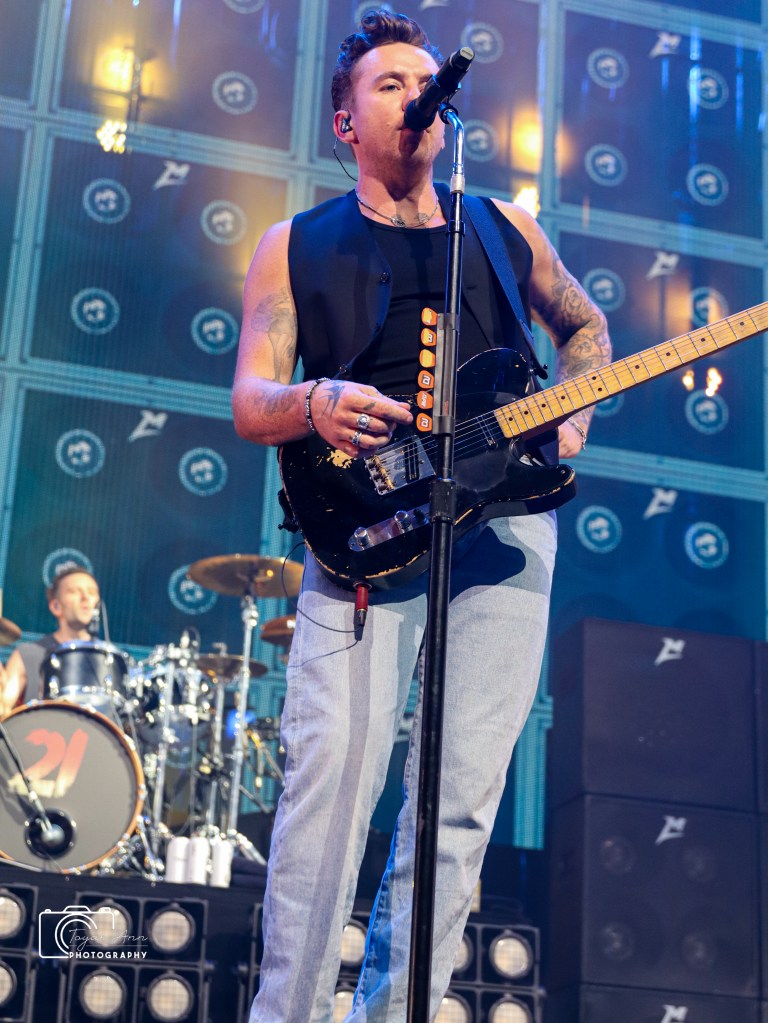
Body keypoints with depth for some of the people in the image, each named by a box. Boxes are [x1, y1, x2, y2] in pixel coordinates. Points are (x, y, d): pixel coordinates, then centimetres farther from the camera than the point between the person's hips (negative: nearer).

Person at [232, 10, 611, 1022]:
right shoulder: (296, 246, 12)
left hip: (505, 517, 2)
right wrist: (313, 404, -19)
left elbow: (585, 326, 34)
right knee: (330, 777, -16)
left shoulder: (505, 231, 19)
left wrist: (573, 416, 13)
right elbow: (249, 402, 4)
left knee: (461, 798, -3)